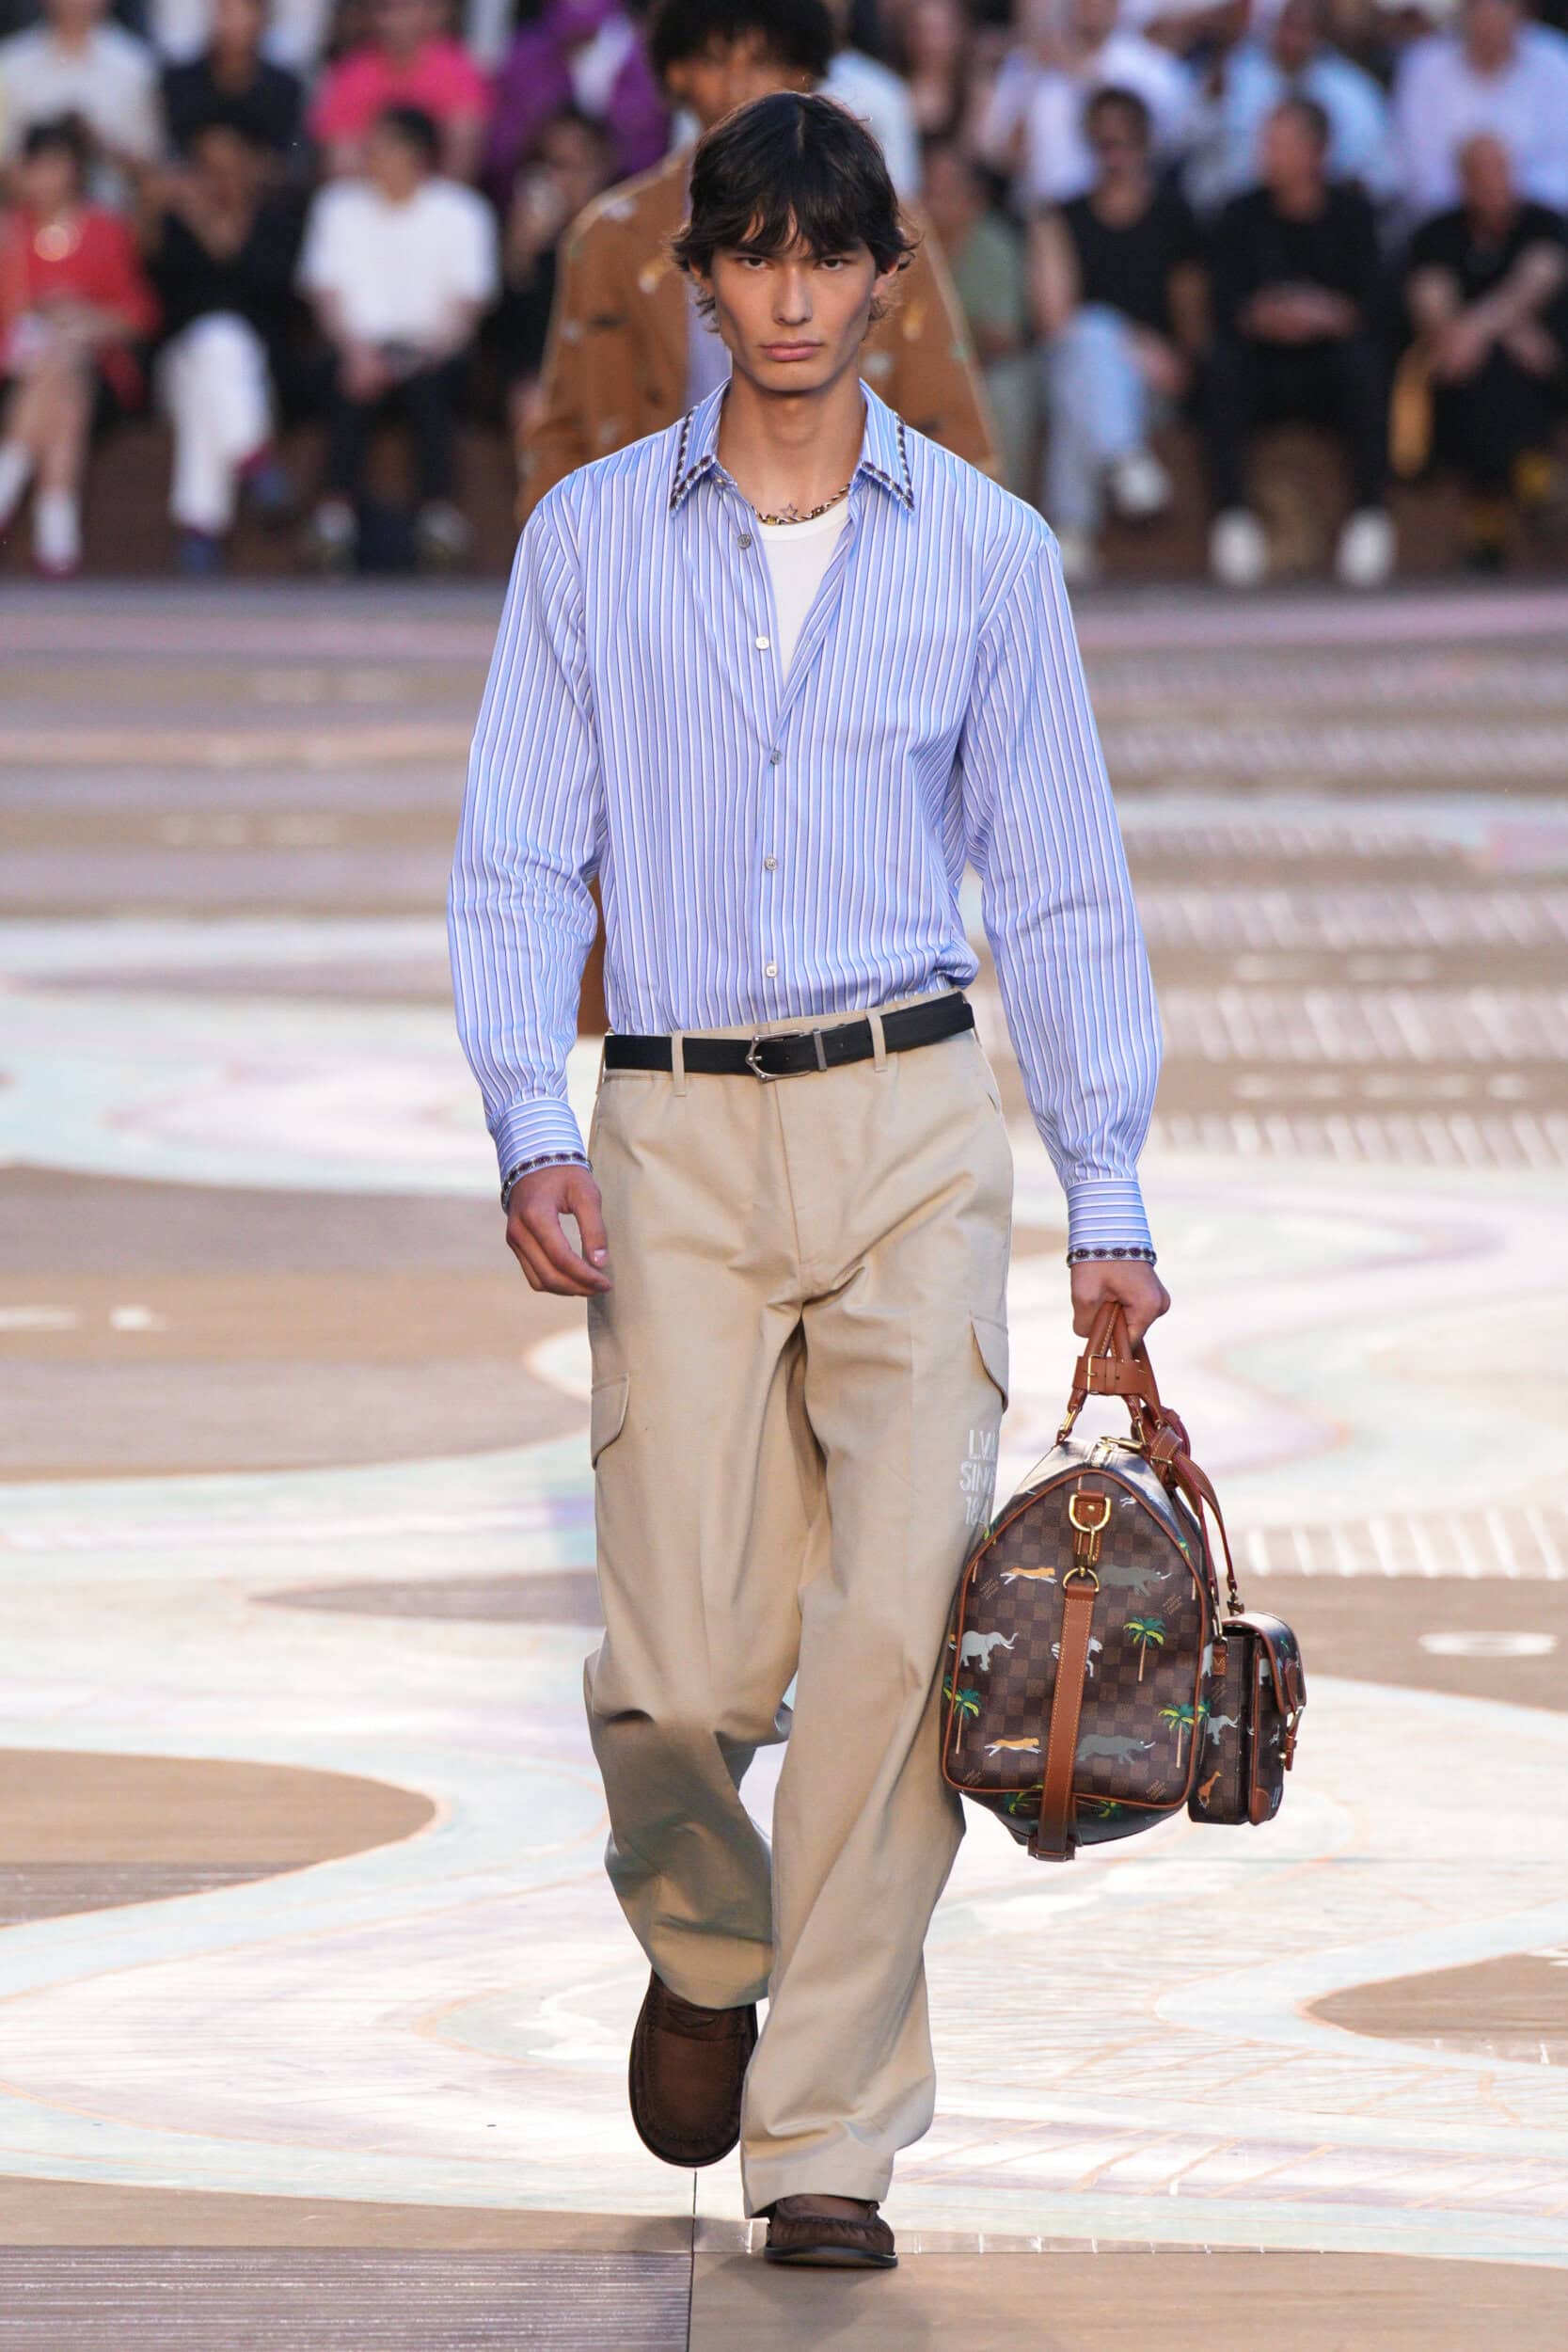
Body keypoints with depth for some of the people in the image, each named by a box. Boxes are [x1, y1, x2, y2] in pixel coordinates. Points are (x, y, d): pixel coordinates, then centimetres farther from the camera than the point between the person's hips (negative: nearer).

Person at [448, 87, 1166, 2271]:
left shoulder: (986, 550, 7)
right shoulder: (592, 538, 7)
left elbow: (1060, 884, 9)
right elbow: (519, 860, 6)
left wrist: (1109, 1196, 5)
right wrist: (531, 1132, -7)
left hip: (908, 1124, 0)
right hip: (674, 1131, 0)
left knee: (896, 1625, -13)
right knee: (686, 1667, -7)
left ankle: (827, 2132, -5)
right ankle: (708, 1948, 28)